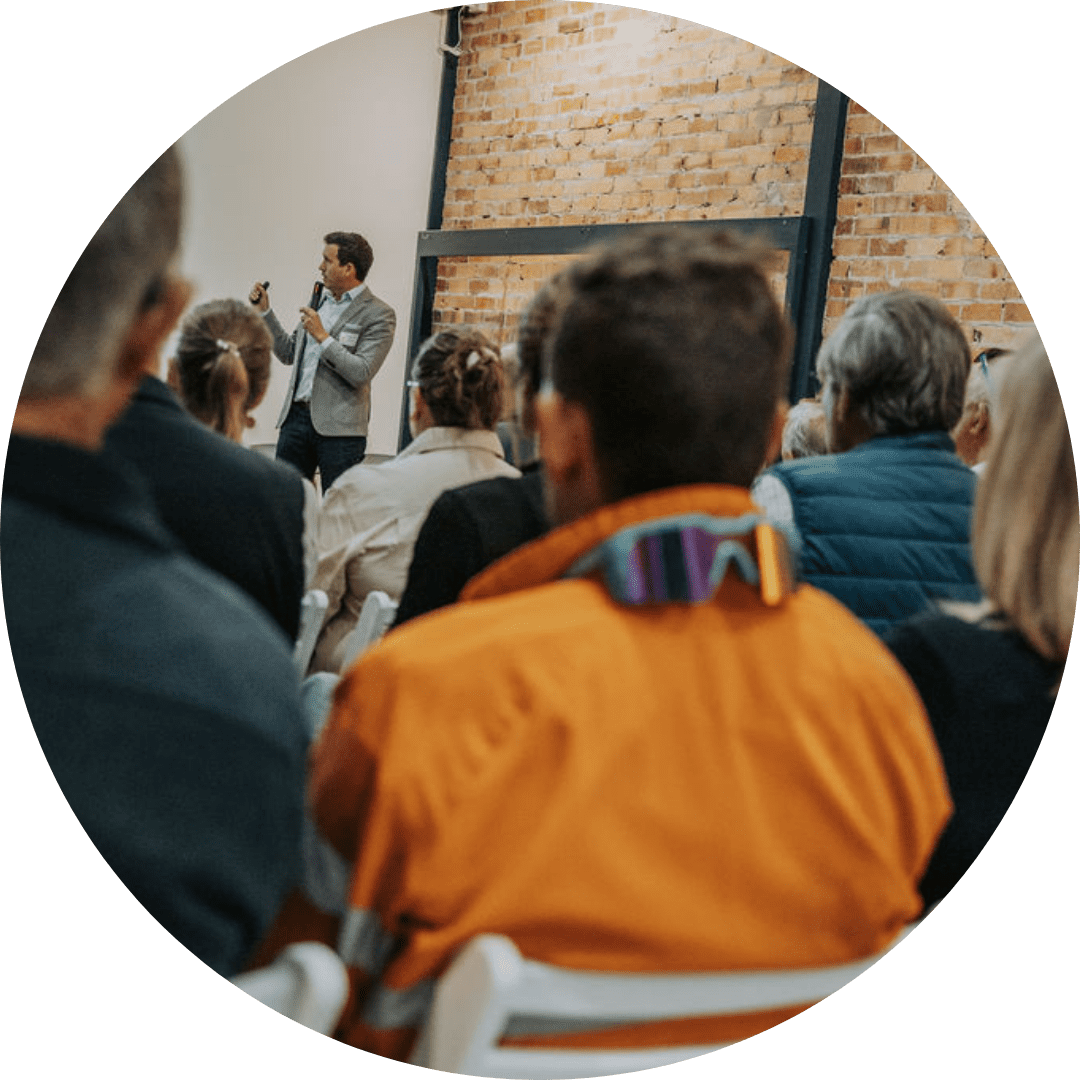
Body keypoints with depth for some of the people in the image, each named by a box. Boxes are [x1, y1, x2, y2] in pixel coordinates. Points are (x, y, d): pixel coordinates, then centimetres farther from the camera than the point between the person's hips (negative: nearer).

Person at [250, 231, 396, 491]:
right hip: (296, 416, 6)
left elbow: (361, 374, -16)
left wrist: (322, 336, -17)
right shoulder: (318, 300, 15)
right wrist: (265, 310, 14)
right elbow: (288, 353, 21)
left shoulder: (378, 314, -7)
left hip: (339, 428, -6)